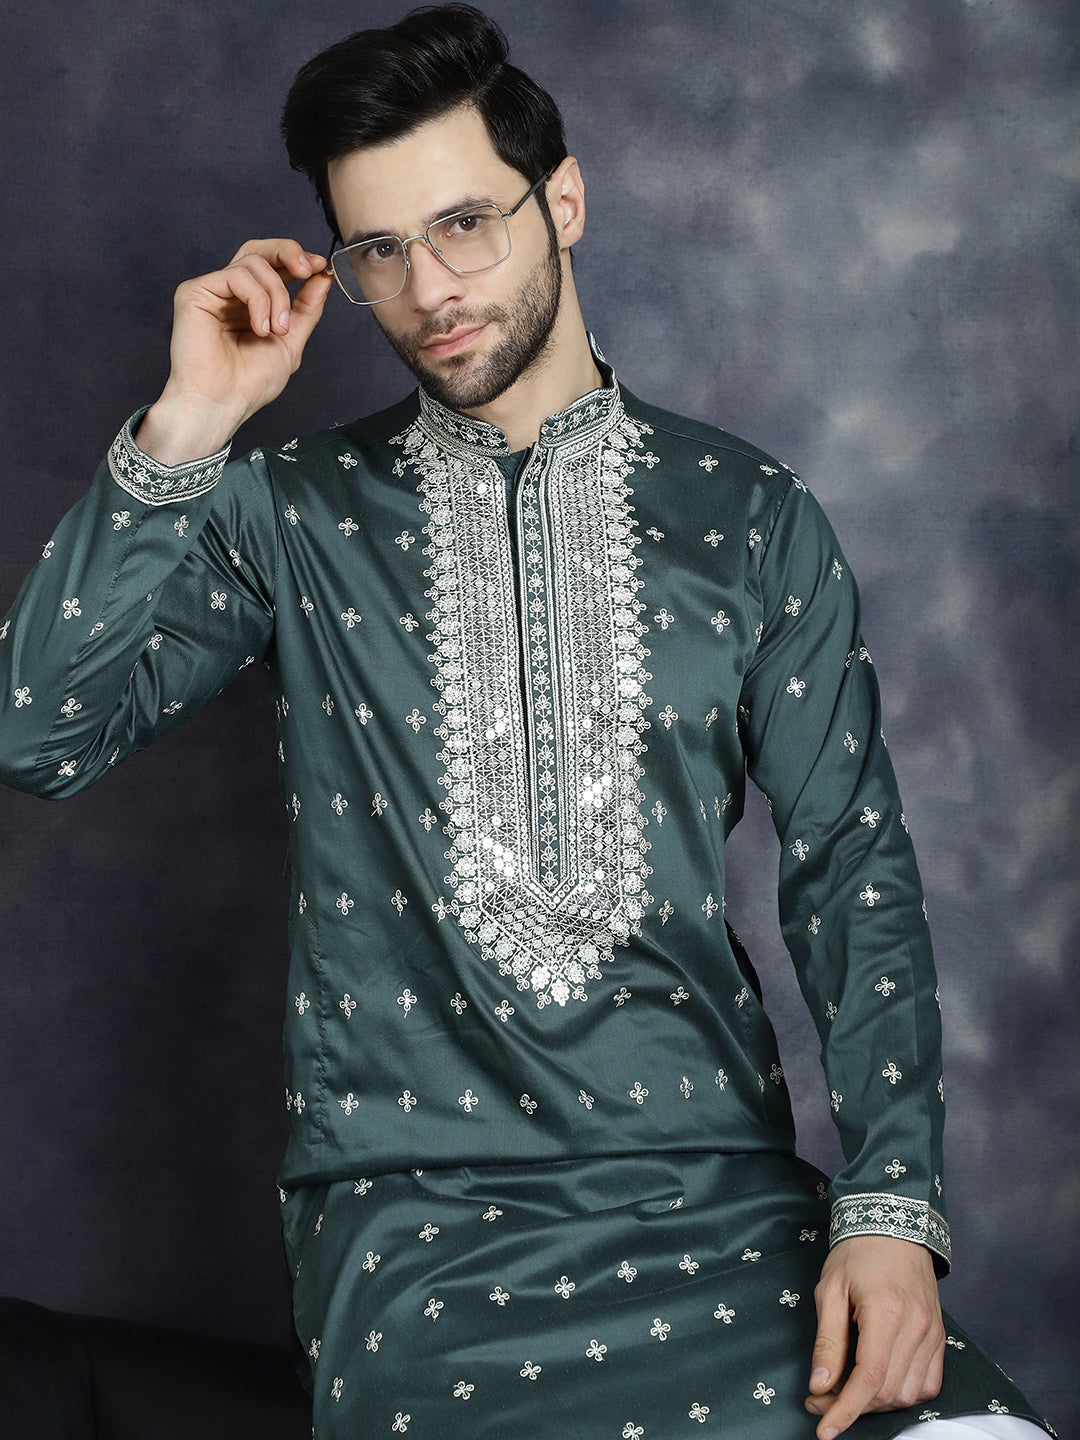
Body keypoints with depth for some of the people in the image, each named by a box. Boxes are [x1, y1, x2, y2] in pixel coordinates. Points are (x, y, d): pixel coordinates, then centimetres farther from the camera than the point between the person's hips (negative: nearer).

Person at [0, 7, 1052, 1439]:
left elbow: (850, 861, 4)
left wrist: (891, 1208, -8)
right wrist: (189, 427, -9)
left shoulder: (751, 515, 7)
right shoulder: (293, 516, 6)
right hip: (417, 1204, 0)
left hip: (723, 1181, 1)